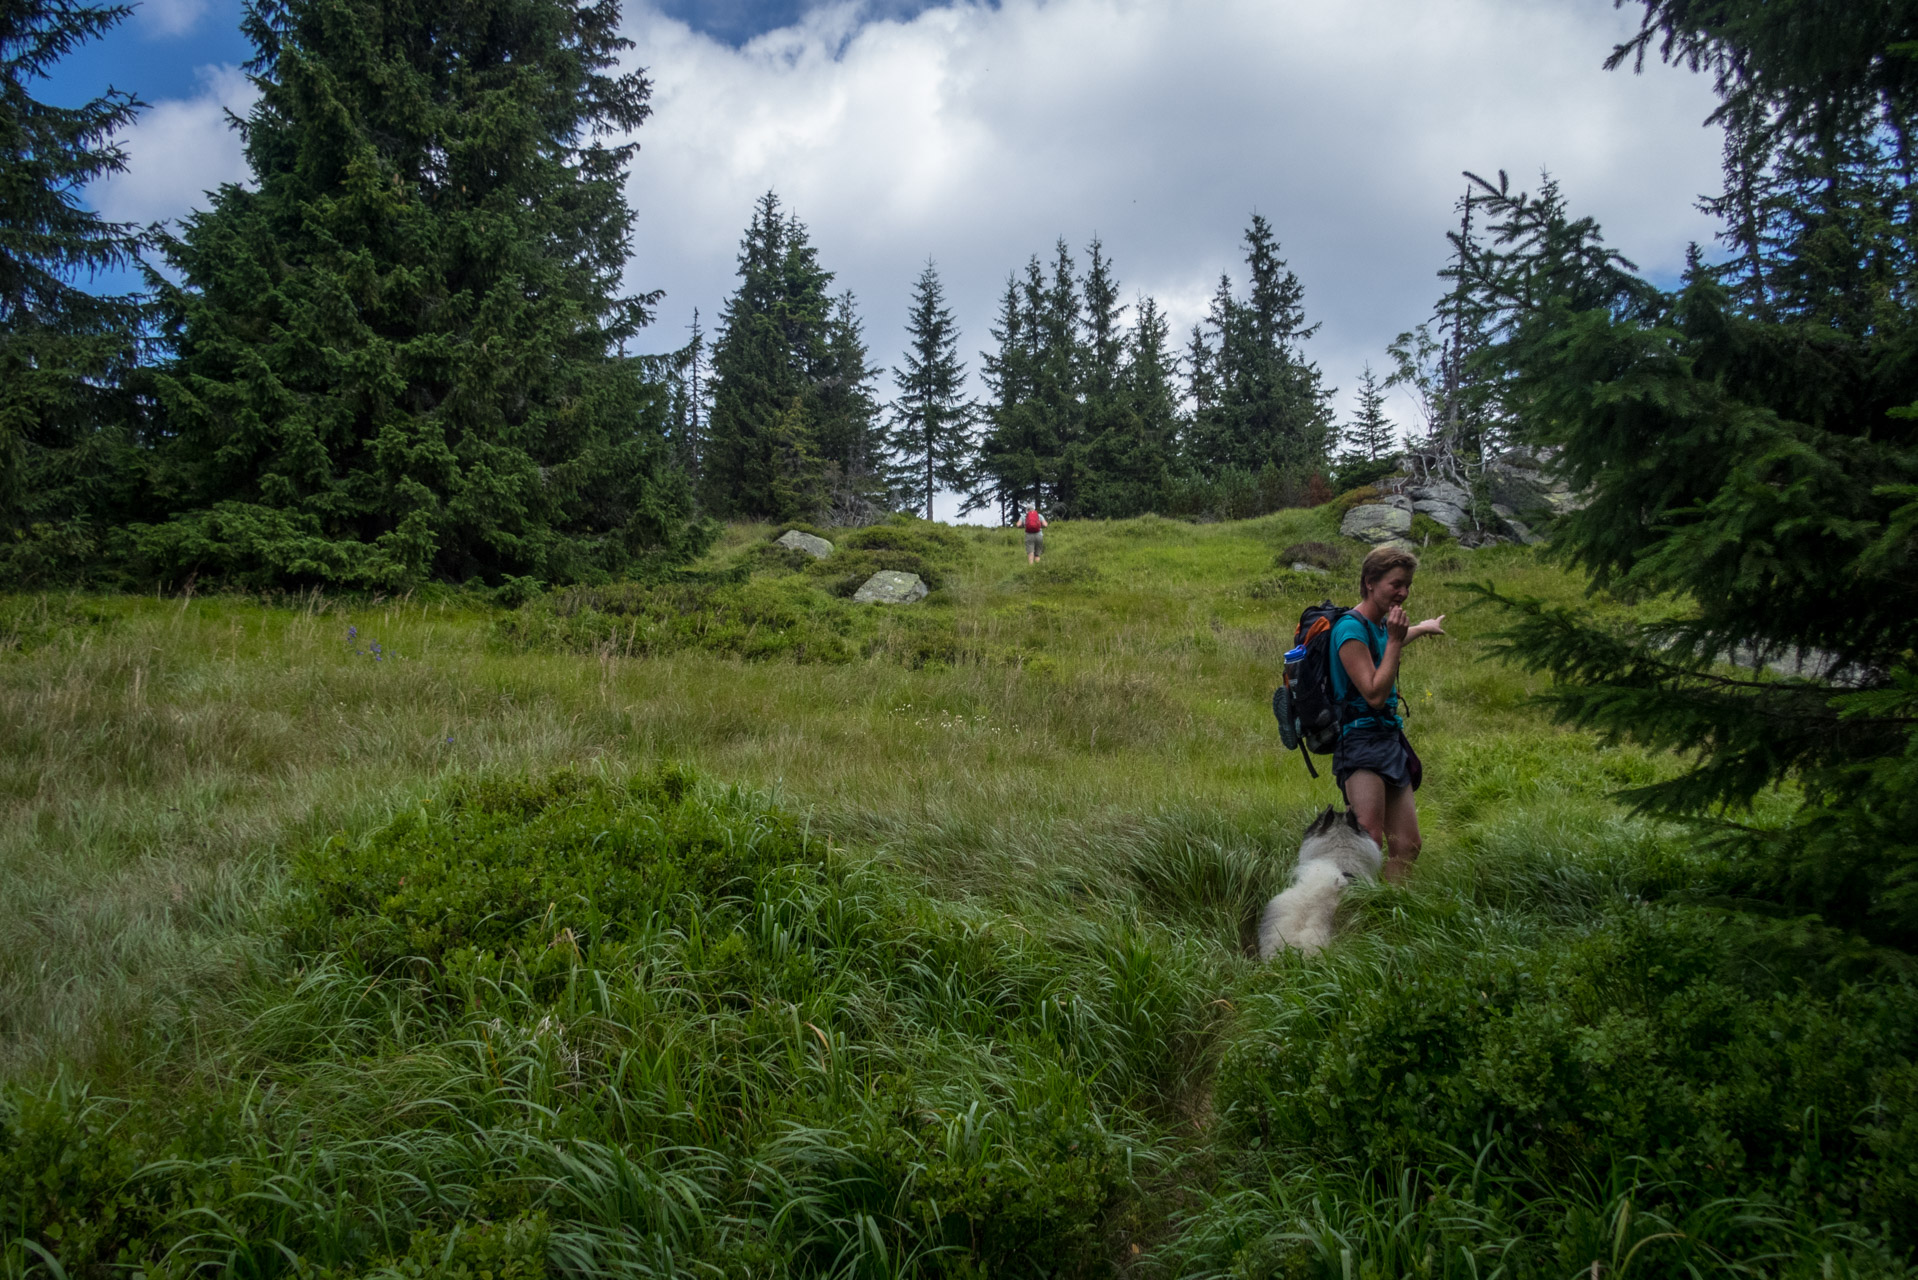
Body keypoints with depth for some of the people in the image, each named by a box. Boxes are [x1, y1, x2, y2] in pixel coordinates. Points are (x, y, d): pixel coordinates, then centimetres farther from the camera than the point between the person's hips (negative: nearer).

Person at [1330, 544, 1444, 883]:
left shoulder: (1381, 625, 18)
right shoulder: (1351, 628, -12)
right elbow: (1374, 694, -17)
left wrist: (1423, 627, 63)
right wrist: (1394, 639, -13)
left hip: (1391, 740, 10)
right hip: (1361, 739, -10)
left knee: (1407, 847, 4)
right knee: (1369, 842, -24)